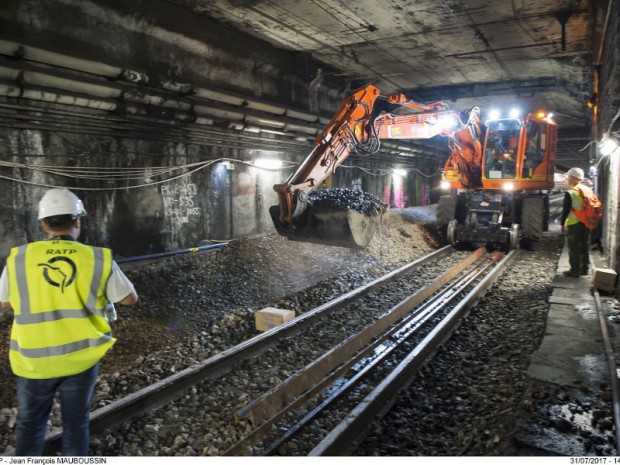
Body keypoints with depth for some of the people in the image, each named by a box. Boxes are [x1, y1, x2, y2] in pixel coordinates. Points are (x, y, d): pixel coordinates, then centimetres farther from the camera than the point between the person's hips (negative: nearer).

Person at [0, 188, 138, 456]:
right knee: (76, 424, 15)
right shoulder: (99, 259, -9)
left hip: (35, 359, 1)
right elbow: (130, 299, 1)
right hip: (81, 357, 0)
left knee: (30, 425, 19)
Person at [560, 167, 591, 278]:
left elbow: (566, 210, -14)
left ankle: (575, 270, 3)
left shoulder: (570, 193, -14)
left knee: (574, 248, 0)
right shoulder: (587, 189, 8)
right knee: (585, 246, 15)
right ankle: (585, 268, 23)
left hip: (574, 224, -7)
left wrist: (563, 224, -6)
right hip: (586, 222, 7)